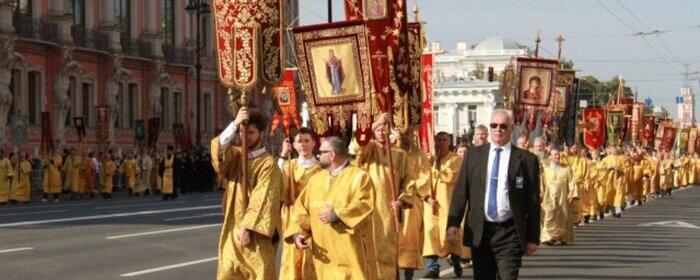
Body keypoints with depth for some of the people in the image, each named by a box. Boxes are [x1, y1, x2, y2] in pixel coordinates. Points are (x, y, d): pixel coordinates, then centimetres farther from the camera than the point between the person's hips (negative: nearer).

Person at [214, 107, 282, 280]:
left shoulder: (268, 164, -8)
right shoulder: (236, 155, 10)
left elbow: (262, 199, -15)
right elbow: (219, 149, -12)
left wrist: (247, 227, -21)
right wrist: (235, 124, -21)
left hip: (255, 233, -5)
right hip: (233, 230, 5)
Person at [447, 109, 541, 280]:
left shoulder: (527, 160, 0)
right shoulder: (474, 155, 8)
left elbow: (533, 202, 1)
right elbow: (460, 191, 6)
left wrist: (533, 238, -1)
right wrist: (453, 222, -6)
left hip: (510, 233, -3)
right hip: (479, 232, 3)